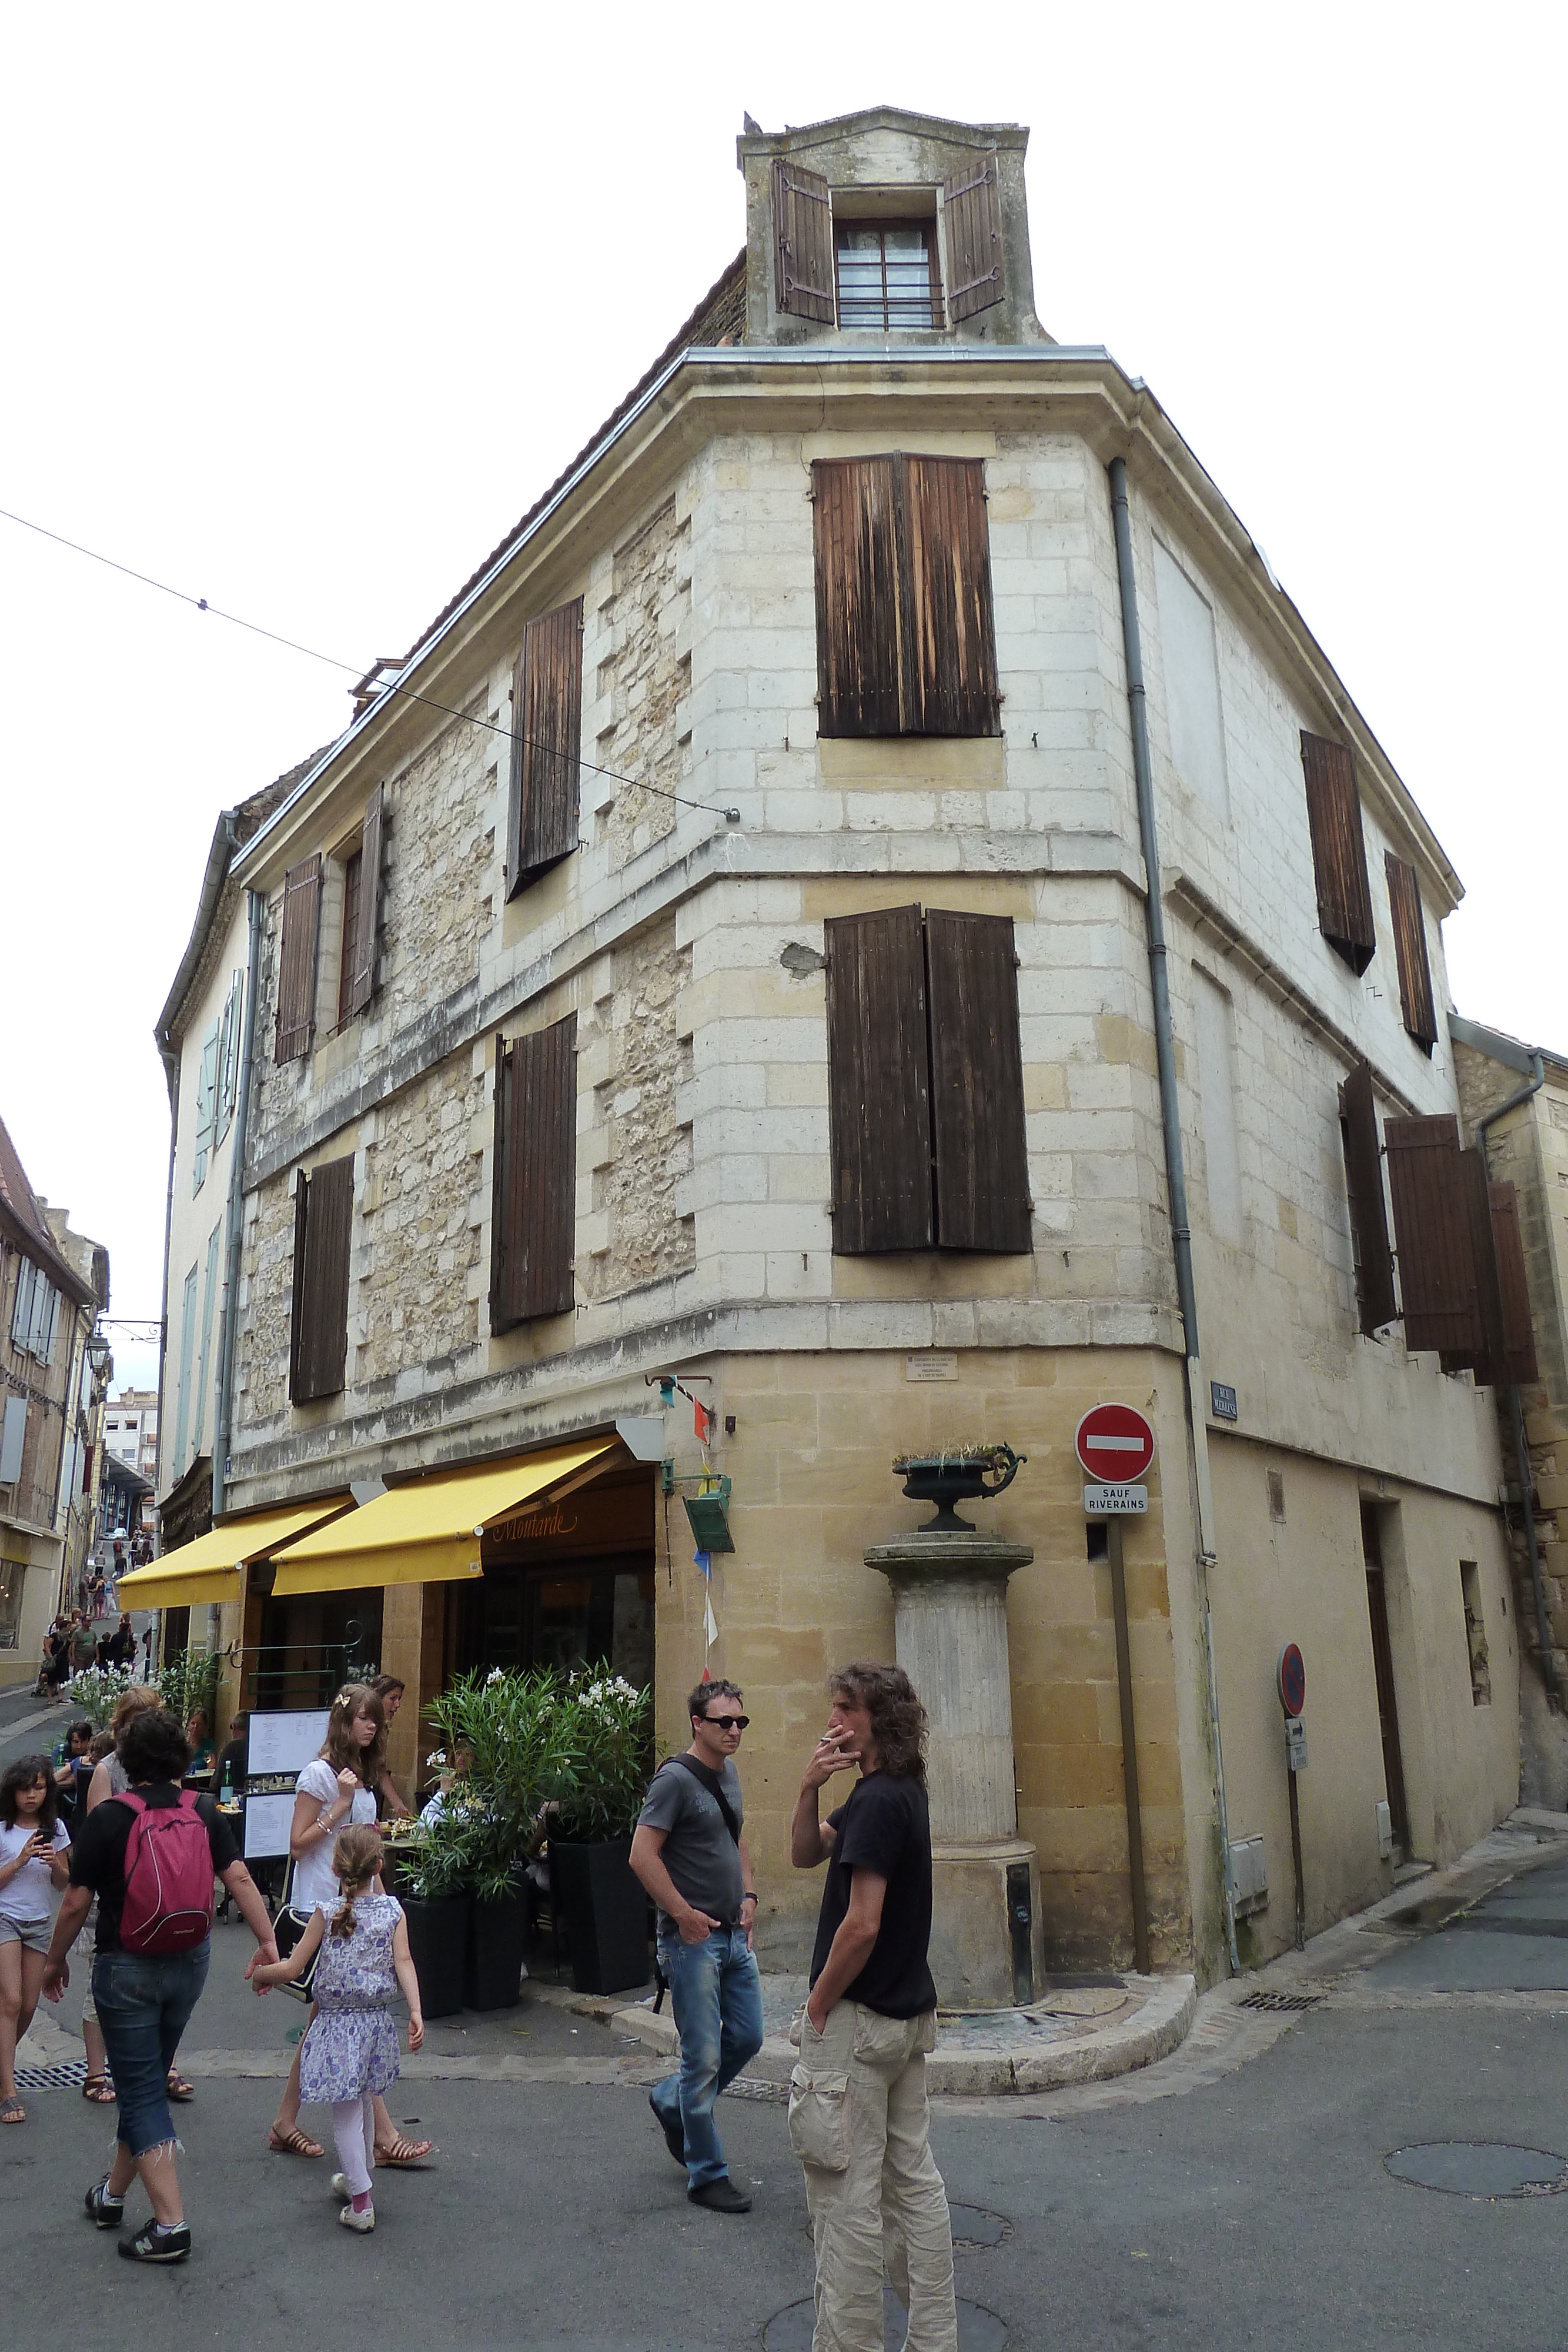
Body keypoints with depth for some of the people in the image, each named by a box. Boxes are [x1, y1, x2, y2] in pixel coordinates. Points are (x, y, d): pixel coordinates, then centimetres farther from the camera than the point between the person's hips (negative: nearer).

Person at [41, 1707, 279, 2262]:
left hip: (127, 1966, -5)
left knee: (141, 2090, 2)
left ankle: (171, 2226, -1)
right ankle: (113, 2193, 39)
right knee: (147, 2080, 22)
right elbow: (239, 1878, -9)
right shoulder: (204, 1812, -5)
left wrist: (55, 1961, 4)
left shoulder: (108, 1818, -15)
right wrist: (267, 1941, -4)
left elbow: (77, 1903, -12)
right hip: (189, 1962, 5)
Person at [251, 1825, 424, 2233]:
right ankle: (359, 2177, 42)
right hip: (377, 2021, 4)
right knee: (365, 2106, 24)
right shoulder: (392, 1910, -4)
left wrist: (260, 1976, 11)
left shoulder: (327, 1913, -9)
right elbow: (404, 1962, -13)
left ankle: (362, 2202, 3)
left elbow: (291, 1970, -8)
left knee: (346, 2114, 4)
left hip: (337, 2026, -4)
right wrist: (416, 2011, -15)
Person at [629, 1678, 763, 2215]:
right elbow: (642, 1855, -20)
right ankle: (707, 2176, 15)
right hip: (693, 1938, -8)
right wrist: (684, 1915, -18)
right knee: (704, 2057, 1)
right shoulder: (676, 1778, -16)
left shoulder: (728, 1773, 10)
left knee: (747, 2037, 13)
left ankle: (671, 2101, 35)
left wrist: (747, 1895, 11)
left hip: (734, 1934, 8)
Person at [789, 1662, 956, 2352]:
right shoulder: (904, 1793, 8)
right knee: (914, 2178, 17)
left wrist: (817, 2006, -13)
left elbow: (861, 1926, -26)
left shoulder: (878, 1801, -21)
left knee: (847, 2195, 3)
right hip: (910, 2013, 10)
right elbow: (805, 1854, 11)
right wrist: (809, 1788, -6)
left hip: (858, 2019, -10)